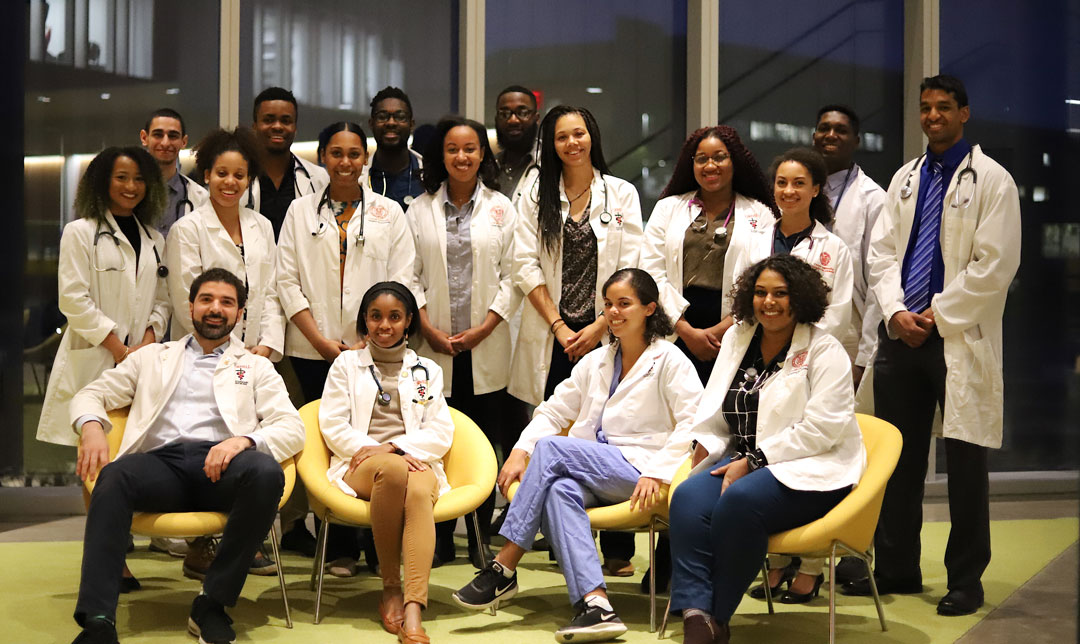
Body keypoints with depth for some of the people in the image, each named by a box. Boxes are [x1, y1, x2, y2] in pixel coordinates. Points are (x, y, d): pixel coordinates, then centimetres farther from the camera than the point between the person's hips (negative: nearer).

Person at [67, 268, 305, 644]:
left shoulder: (256, 367, 24)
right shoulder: (153, 358, 29)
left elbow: (292, 428, 10)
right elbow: (92, 394, 24)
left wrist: (245, 440, -13)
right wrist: (92, 427, -2)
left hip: (220, 468, 0)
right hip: (162, 463, 1)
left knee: (266, 471, -35)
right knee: (114, 476, -34)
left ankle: (213, 603, -25)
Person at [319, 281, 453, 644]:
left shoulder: (427, 371, 23)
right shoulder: (346, 364, 21)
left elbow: (441, 434, 10)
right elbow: (332, 426, 8)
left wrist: (391, 447, -9)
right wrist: (381, 453, -10)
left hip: (415, 462, 1)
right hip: (359, 467, -1)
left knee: (419, 493, -38)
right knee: (393, 470, -39)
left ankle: (413, 612, -55)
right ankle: (390, 586, -27)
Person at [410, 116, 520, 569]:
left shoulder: (502, 209, 7)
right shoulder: (420, 210, 8)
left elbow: (513, 276, 2)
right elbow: (410, 276, 5)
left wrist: (484, 328, -8)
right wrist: (429, 329, -7)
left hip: (486, 348, 0)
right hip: (435, 347, 1)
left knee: (484, 442, 1)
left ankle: (481, 537, 10)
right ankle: (440, 539, 9)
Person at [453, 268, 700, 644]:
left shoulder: (669, 360, 4)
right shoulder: (595, 362, 22)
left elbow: (693, 423, -7)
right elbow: (553, 411, 19)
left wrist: (657, 472, -19)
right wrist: (519, 453, 2)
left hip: (637, 470, -5)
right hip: (593, 475, 5)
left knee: (550, 448, -25)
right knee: (559, 489, -31)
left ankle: (504, 569, -22)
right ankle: (594, 605, -43)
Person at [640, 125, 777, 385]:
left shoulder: (759, 214, 8)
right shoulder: (668, 208, 14)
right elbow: (651, 272, 4)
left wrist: (720, 331, -11)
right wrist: (687, 331, -7)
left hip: (734, 335, -1)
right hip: (676, 332, 1)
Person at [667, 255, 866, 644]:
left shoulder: (824, 351, -2)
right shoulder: (737, 339, 17)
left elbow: (821, 429, -13)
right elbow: (713, 414, 20)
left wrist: (753, 461, -16)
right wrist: (705, 447, -2)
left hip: (809, 469, -5)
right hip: (745, 462, 5)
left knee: (740, 500, -35)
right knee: (689, 497, -27)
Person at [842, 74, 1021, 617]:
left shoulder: (991, 181, -3)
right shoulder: (905, 179, 14)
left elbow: (995, 266, -10)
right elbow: (882, 252, 10)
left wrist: (937, 316, -12)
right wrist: (896, 312, -6)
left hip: (961, 337, -5)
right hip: (901, 333, 5)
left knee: (964, 461, 0)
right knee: (898, 455, 10)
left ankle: (965, 579, 10)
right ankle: (896, 568, 20)